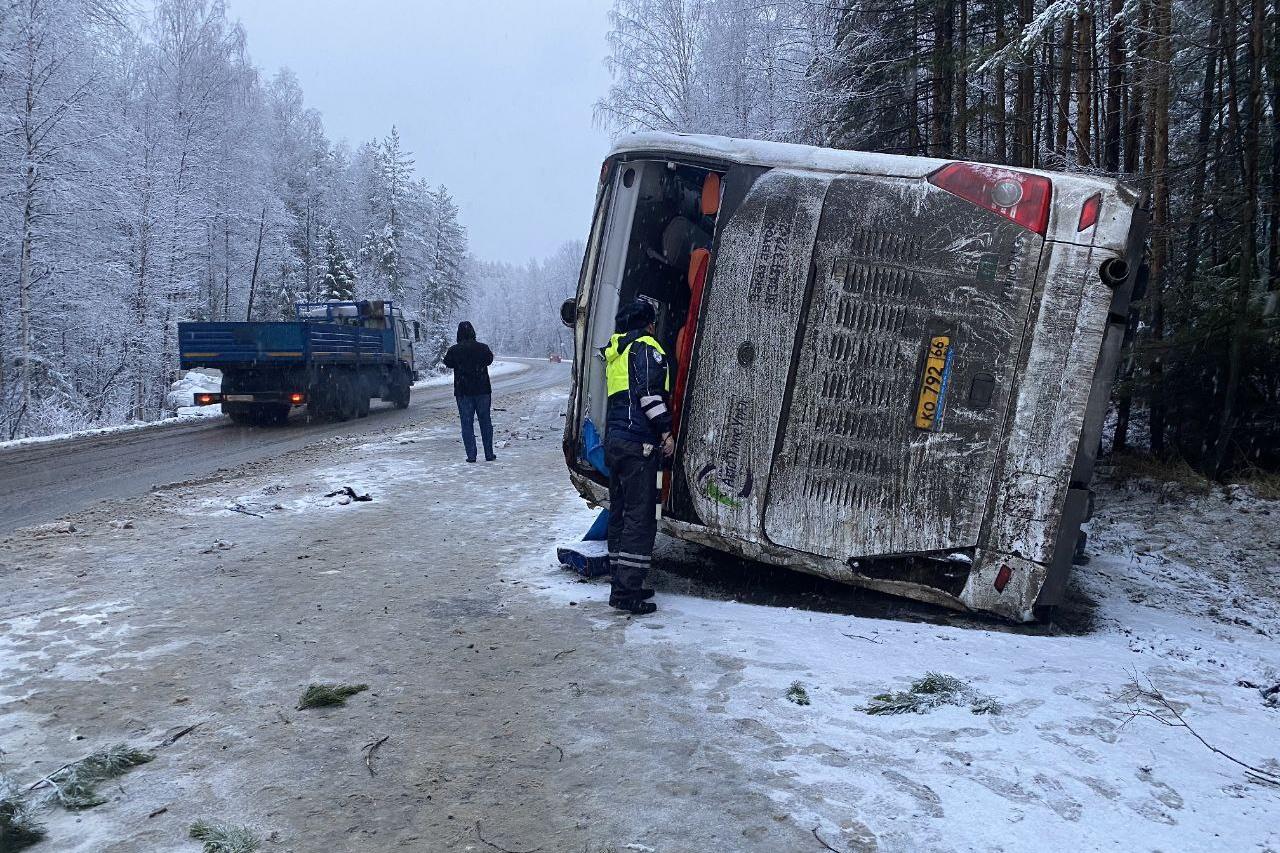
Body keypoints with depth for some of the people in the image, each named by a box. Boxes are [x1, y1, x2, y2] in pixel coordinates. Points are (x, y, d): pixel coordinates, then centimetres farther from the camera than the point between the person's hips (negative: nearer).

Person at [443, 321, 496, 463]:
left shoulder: (454, 350, -9)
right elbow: (489, 359, 14)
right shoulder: (483, 348, -6)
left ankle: (471, 455, -1)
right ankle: (489, 454, 13)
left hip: (463, 392, -1)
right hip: (482, 390, 1)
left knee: (467, 424, 4)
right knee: (485, 422, 11)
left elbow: (447, 362, 10)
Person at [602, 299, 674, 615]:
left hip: (614, 439, 10)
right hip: (638, 443, -9)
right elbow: (651, 393, -15)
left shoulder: (614, 351, 23)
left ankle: (622, 584, 18)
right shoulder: (646, 347, -5)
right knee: (640, 517, -9)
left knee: (619, 513, 13)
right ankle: (626, 591, -12)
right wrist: (666, 431, -14)